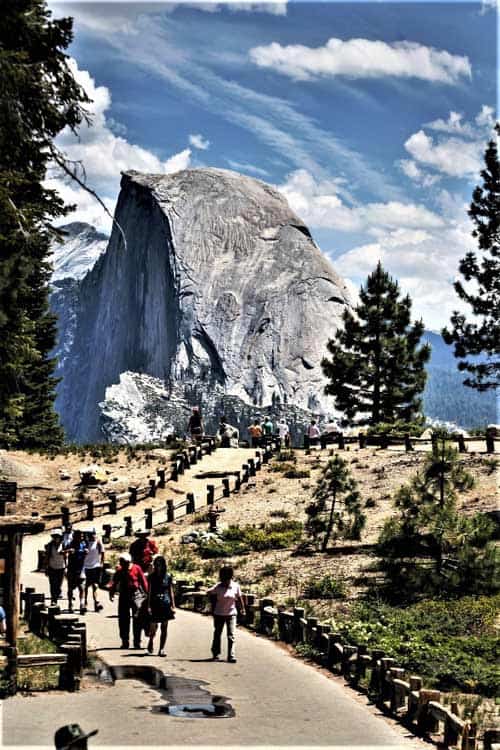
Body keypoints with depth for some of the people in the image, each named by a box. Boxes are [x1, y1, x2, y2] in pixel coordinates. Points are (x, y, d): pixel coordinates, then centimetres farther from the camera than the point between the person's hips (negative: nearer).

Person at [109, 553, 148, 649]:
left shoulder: (137, 569, -3)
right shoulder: (119, 570, 4)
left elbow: (143, 582, 0)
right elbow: (114, 582, 4)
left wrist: (146, 594, -1)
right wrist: (111, 593, -10)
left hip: (136, 595, -3)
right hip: (124, 596, 3)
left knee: (137, 618, -6)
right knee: (123, 619, 6)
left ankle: (137, 642, 1)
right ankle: (125, 642, 16)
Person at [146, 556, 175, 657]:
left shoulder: (168, 577, 6)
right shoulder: (151, 577, 3)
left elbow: (171, 592, 9)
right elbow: (149, 592, 1)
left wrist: (173, 605, 4)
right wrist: (148, 606, -6)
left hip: (165, 604, 2)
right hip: (155, 604, -1)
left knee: (164, 628, 1)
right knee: (153, 627, -3)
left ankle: (161, 649, 7)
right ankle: (151, 641, 28)